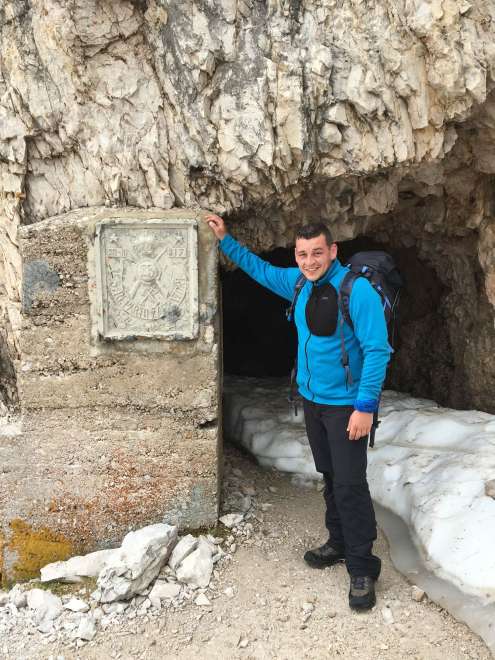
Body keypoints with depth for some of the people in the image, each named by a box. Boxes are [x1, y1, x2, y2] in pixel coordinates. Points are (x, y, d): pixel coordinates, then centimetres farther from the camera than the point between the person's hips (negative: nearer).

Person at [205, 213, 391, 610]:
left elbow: (377, 350, -20)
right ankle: (339, 544, 34)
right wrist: (225, 240, 19)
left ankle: (362, 569, 10)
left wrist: (366, 406, -23)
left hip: (346, 405, -7)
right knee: (330, 478, 18)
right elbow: (261, 269, 21)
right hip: (312, 400, 7)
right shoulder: (299, 283, 2)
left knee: (350, 485, -4)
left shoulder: (357, 289, -20)